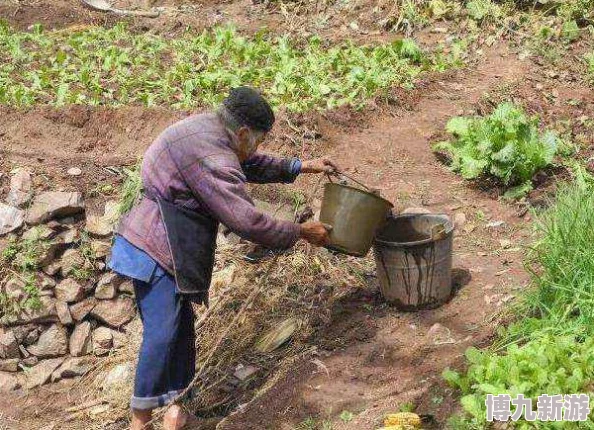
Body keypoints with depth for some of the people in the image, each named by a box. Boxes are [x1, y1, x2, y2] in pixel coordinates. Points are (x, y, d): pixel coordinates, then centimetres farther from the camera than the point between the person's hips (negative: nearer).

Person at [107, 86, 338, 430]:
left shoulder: (208, 127, 6)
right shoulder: (212, 160, -25)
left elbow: (250, 165, 23)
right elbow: (248, 222, -25)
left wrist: (302, 166, 20)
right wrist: (302, 232, -13)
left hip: (155, 245, 11)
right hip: (154, 252, -11)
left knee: (179, 329, 14)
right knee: (164, 334, -9)